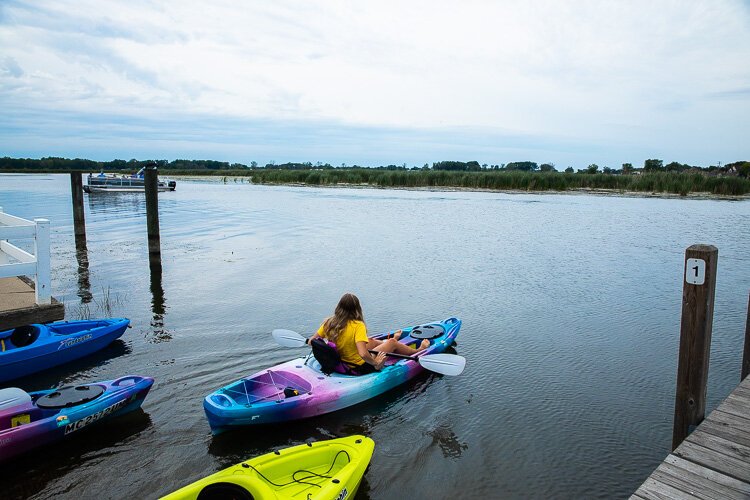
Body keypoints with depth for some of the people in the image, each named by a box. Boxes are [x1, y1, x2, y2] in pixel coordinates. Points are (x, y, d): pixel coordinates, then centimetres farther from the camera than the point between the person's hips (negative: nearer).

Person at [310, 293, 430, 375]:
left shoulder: (329, 323, -11)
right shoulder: (357, 326, -28)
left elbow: (312, 341, -2)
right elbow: (363, 354, -38)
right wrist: (376, 363, -19)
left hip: (339, 362, 6)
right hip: (361, 367, -6)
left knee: (371, 341, 30)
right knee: (393, 342, 14)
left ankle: (388, 343, 63)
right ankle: (418, 351, 40)